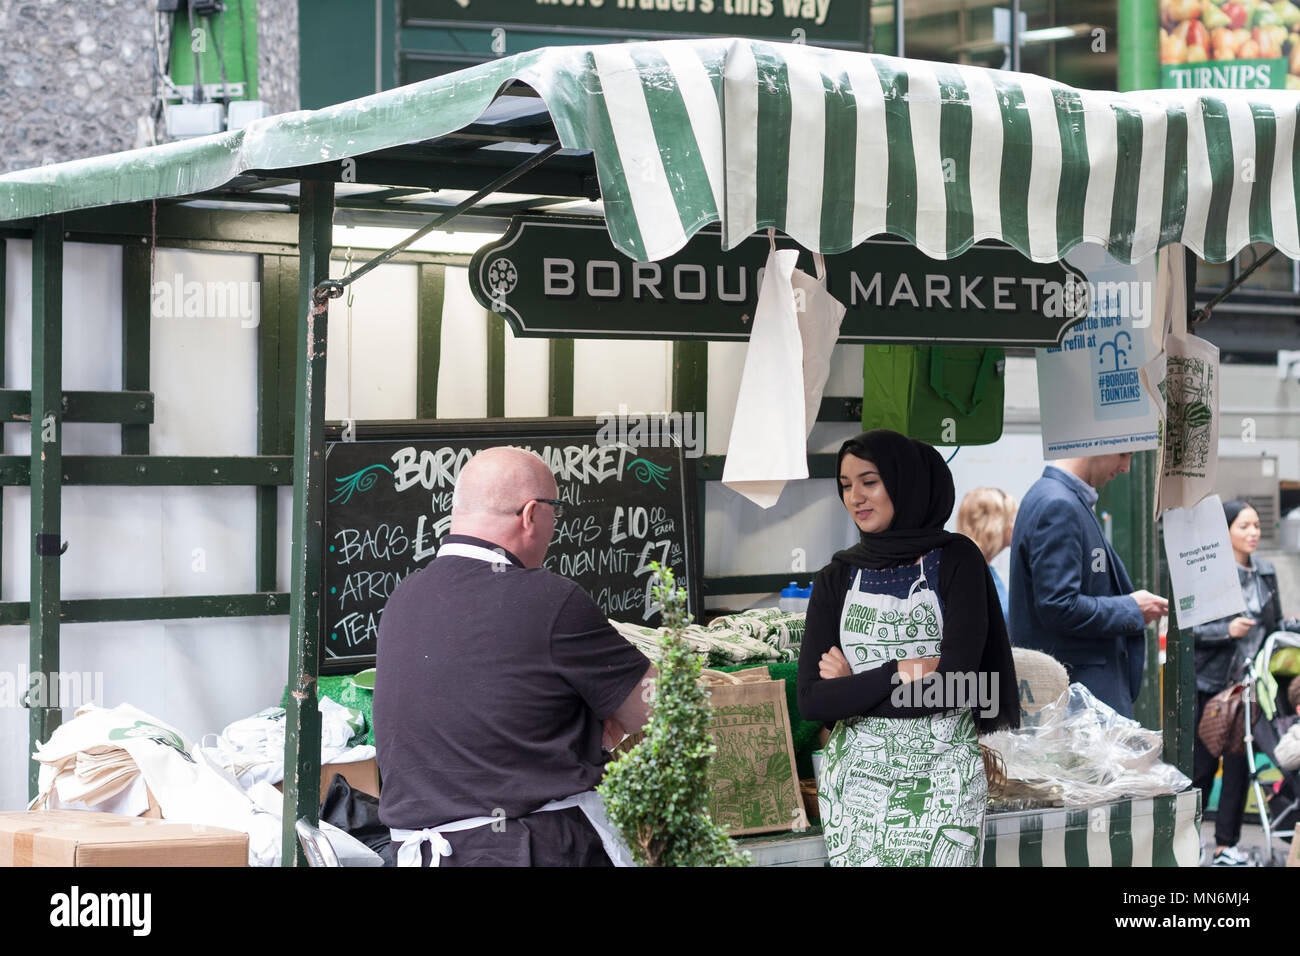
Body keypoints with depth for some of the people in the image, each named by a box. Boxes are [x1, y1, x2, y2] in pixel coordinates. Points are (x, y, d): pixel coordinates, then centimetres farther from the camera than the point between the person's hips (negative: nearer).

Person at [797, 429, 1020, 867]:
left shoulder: (956, 560, -4)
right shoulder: (836, 579, 6)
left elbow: (952, 685, -15)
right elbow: (812, 700, -5)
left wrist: (855, 686, -8)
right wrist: (902, 672, -14)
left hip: (943, 776, -3)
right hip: (856, 778, 3)